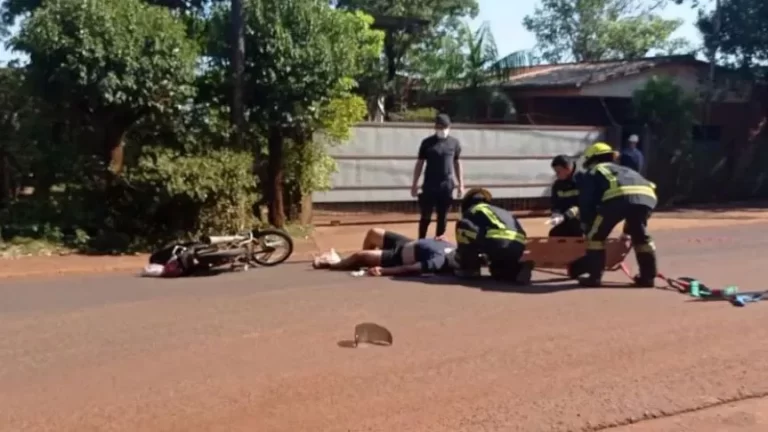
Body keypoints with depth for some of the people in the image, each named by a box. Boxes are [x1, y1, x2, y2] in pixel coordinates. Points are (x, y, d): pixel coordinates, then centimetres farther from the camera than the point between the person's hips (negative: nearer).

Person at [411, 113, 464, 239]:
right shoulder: (427, 142, -1)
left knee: (443, 217, 8)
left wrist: (461, 184, 8)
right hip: (429, 185, -2)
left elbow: (457, 163, 10)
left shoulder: (455, 143, 4)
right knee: (426, 216, 2)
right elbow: (420, 163, 3)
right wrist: (414, 184, 1)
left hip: (447, 185, 2)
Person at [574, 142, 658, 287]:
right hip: (647, 196, 5)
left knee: (596, 235, 13)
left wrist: (587, 228, 28)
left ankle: (594, 277, 12)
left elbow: (586, 202, 19)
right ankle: (648, 276, 27)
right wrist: (627, 231, 50)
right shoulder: (625, 170, 45)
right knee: (641, 236, 27)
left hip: (618, 197, -5)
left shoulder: (592, 173, 30)